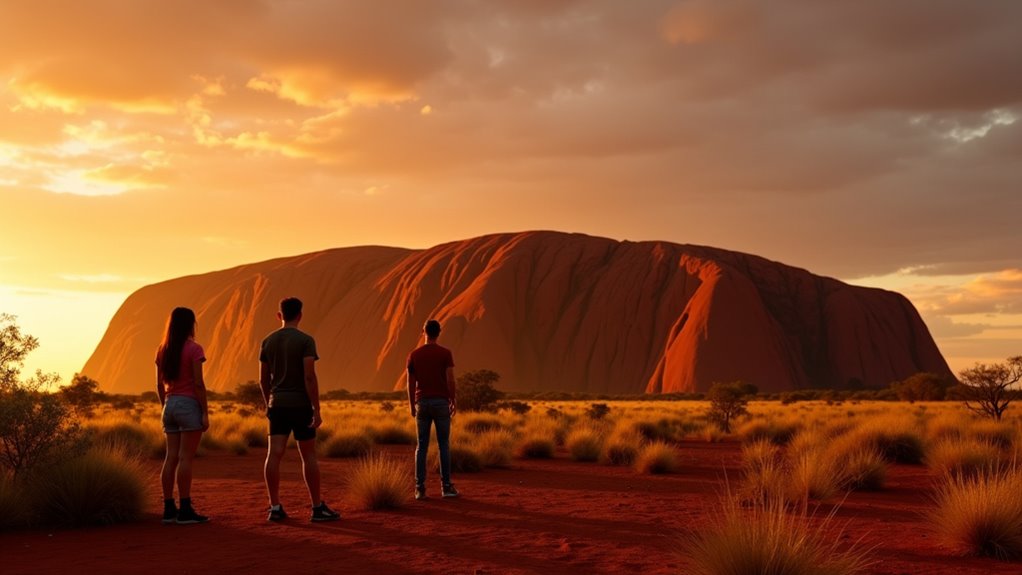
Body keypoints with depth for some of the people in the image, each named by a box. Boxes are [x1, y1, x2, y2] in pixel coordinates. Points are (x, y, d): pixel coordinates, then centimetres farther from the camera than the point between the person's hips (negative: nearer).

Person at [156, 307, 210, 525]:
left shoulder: (162, 350, 9)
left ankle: (169, 509, 9)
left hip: (170, 405, 6)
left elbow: (159, 385, 12)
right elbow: (198, 384, -13)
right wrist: (205, 413, -10)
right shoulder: (194, 349, -10)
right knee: (186, 459, -6)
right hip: (189, 405, -6)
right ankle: (185, 511, -5)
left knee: (171, 458, 7)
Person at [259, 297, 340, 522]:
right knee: (309, 456, 3)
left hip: (278, 405, 5)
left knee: (274, 455, 0)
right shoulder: (306, 340, -10)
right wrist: (317, 410, -16)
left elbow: (263, 379, 12)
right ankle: (318, 508, 7)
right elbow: (310, 377, -18)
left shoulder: (267, 341, 7)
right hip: (300, 405, -4)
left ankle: (275, 507, -4)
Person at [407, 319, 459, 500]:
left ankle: (420, 488, 0)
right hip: (441, 402, -2)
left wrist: (412, 406, 14)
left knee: (422, 446, 5)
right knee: (444, 445, 6)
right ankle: (446, 486, 5)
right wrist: (453, 401, 2)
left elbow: (410, 383, 4)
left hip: (422, 403, 2)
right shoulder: (446, 353, -4)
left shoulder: (414, 355, 3)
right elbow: (450, 380, -10)